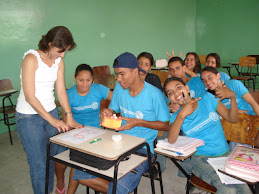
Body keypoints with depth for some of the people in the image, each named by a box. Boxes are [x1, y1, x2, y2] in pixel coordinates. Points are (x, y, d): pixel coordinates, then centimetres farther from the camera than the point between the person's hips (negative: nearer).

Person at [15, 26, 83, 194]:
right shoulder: (31, 59, -16)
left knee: (53, 158, 9)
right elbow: (29, 97, -19)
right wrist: (52, 120, -21)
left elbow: (61, 91, 3)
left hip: (51, 112, 6)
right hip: (28, 117, -5)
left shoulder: (59, 61, 4)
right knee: (39, 164, -2)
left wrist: (69, 117, -6)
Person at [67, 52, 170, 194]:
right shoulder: (119, 88, 5)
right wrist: (108, 112, -6)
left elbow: (166, 125, -6)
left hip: (142, 149, -5)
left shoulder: (154, 94, -13)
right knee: (79, 173, -9)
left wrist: (138, 122, -17)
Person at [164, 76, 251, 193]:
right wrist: (181, 115, -24)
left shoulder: (207, 98, 4)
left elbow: (232, 119, 8)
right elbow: (171, 140, -15)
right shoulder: (176, 116, 3)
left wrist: (232, 97, -8)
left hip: (224, 154, 2)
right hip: (199, 157, -2)